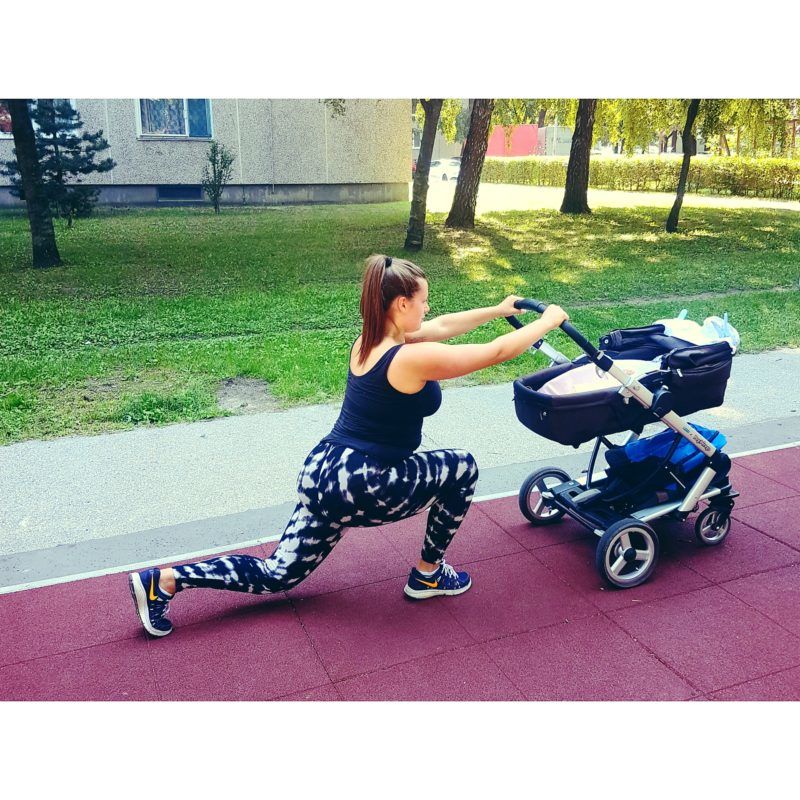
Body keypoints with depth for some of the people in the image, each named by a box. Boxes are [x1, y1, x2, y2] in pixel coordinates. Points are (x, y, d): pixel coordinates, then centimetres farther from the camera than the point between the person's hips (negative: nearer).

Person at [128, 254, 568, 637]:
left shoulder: (369, 341, 6)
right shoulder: (413, 358, -19)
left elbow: (443, 325, 20)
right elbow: (495, 352, -11)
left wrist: (497, 310, 28)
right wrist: (547, 321, 5)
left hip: (323, 470, 8)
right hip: (362, 487, -8)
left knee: (276, 575, 18)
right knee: (462, 467, 10)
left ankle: (164, 581, 9)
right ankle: (428, 575, 21)